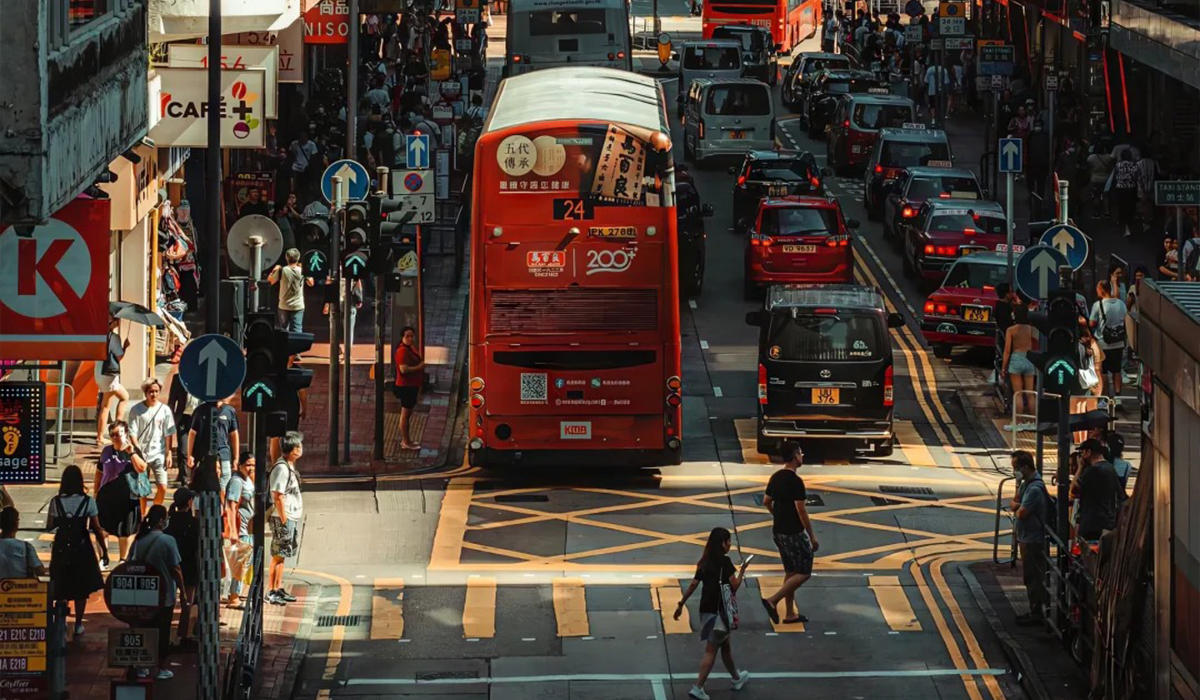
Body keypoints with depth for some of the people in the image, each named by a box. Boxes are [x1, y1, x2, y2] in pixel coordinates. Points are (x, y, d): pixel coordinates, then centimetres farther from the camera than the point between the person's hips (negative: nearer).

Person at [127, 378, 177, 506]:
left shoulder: (164, 410, 2)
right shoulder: (136, 410, -2)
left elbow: (169, 434, 5)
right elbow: (133, 433, -4)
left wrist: (169, 453, 0)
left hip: (159, 454, 1)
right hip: (141, 455, -1)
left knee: (162, 488, -7)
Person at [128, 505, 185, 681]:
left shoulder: (139, 541, -2)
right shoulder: (168, 541, -16)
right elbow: (176, 569, -15)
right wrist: (182, 590, -3)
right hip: (164, 594, -4)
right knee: (162, 631, 8)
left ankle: (142, 667, 19)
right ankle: (162, 669, 14)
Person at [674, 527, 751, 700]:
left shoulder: (705, 562, 8)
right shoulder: (724, 562, -11)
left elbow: (693, 585, 8)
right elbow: (734, 585, -14)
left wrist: (681, 604, 15)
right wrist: (742, 571, 2)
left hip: (706, 609, 7)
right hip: (719, 610, -7)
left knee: (725, 644, 22)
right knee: (711, 650, -3)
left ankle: (737, 679, 39)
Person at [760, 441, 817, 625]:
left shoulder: (775, 477, 6)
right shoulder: (795, 481, -19)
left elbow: (766, 502, 16)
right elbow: (801, 510, -21)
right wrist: (812, 537, -16)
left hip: (778, 531, 9)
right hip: (794, 533, -9)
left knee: (790, 572, 15)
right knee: (804, 572, -1)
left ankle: (790, 613, 17)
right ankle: (773, 600, -11)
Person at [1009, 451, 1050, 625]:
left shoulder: (1035, 489, -22)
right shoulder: (1026, 484, 10)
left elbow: (1021, 513, -23)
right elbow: (1015, 504, 14)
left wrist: (1016, 507, -3)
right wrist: (1017, 506, -7)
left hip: (1033, 540, -10)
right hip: (1026, 537, 10)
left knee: (1033, 577, -3)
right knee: (1030, 577, 16)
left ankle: (1037, 613, 3)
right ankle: (1034, 611, 25)